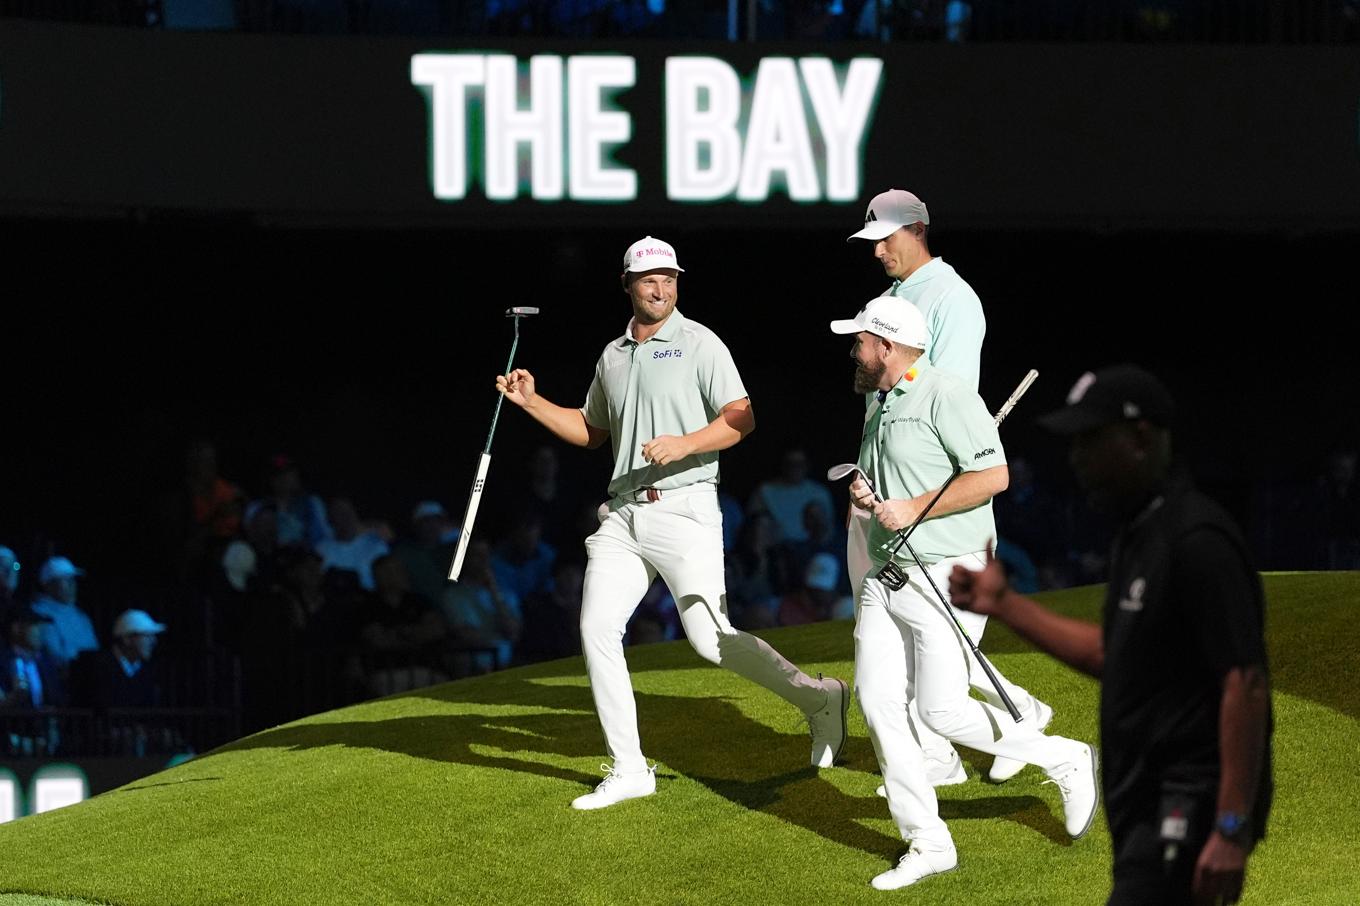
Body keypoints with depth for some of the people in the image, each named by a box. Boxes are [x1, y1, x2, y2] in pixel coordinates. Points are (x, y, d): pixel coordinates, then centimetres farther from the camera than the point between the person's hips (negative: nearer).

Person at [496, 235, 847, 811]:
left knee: (711, 640, -11)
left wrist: (685, 444, -24)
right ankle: (628, 770, 4)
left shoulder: (698, 344, -3)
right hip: (623, 515, 6)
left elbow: (741, 419, -10)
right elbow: (592, 431, 27)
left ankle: (816, 698, 9)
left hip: (684, 509, -6)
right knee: (597, 630, -3)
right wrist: (532, 402, 16)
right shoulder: (613, 356, 15)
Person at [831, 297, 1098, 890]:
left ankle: (1067, 762, 10)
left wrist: (912, 509, -18)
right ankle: (927, 845, 2)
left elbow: (992, 475, -20)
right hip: (885, 575, 9)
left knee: (942, 710, -11)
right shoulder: (882, 408, 17)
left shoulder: (945, 397, -12)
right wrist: (866, 497, 8)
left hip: (942, 575, -9)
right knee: (876, 698, -3)